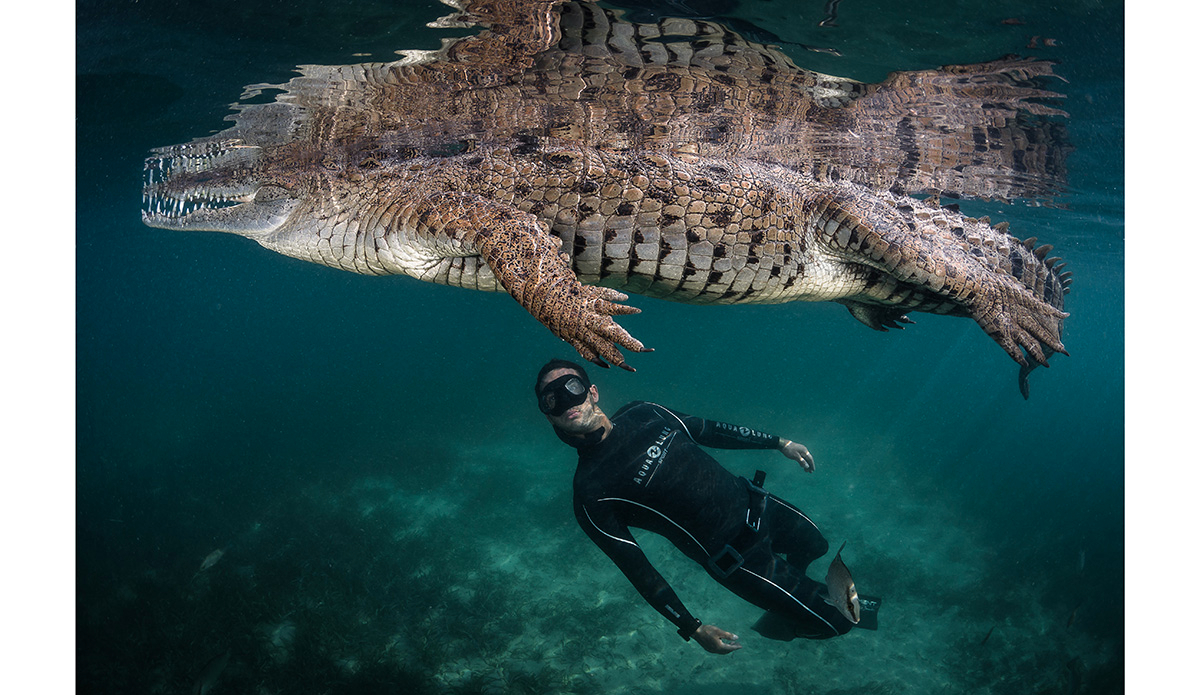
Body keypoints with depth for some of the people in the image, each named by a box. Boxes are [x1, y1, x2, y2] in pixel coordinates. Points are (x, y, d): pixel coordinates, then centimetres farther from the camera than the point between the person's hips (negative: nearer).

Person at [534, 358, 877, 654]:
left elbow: (706, 430, 10)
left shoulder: (641, 413, -4)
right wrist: (694, 629, -15)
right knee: (835, 620, 1)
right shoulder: (591, 496, -22)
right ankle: (777, 624, 30)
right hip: (741, 556, -6)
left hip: (752, 499, 6)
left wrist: (779, 443, 15)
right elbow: (637, 569, -17)